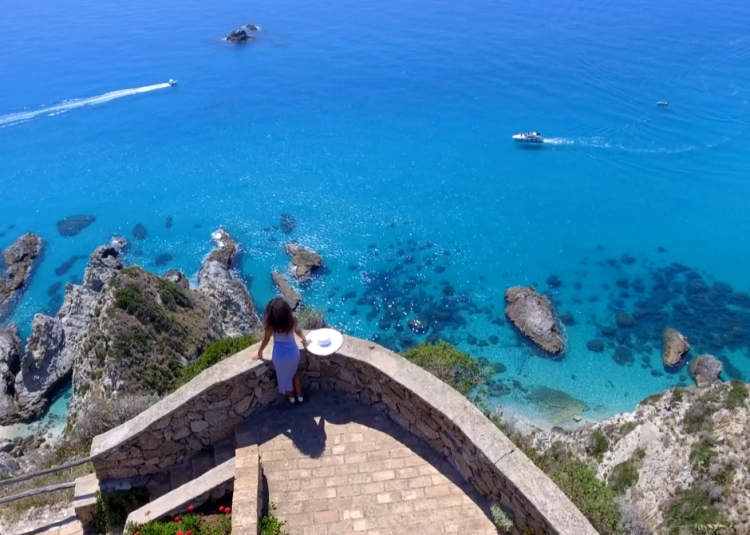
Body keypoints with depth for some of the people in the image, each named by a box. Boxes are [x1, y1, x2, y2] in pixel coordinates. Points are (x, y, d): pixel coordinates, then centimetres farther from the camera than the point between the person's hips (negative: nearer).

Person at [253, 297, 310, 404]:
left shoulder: (271, 325, -26)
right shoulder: (292, 320, -18)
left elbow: (266, 340, -11)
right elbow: (298, 331, 3)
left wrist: (259, 353, 8)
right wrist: (304, 340, 25)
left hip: (280, 355, -2)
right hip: (293, 352, 2)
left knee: (284, 376, 26)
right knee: (295, 373, 31)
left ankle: (291, 397, 48)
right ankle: (300, 395, 46)